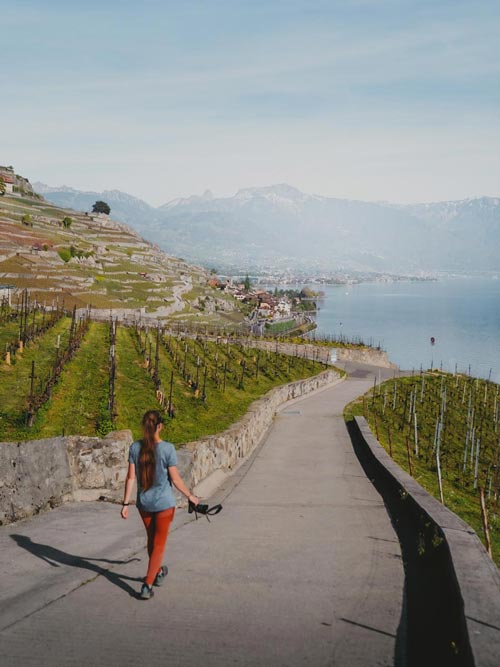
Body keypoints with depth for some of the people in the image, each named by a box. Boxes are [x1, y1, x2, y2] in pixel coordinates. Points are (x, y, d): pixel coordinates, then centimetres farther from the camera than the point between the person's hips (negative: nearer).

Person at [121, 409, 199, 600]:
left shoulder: (135, 447, -7)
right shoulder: (167, 448, -16)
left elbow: (131, 477, -5)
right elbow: (175, 479, -12)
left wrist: (125, 503, 1)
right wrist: (190, 496, 3)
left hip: (143, 503, 4)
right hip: (164, 503, -4)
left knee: (152, 539, 24)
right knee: (159, 544, 8)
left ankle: (158, 572, 44)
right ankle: (147, 586, 2)